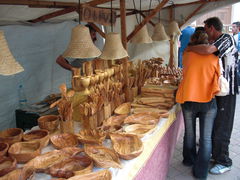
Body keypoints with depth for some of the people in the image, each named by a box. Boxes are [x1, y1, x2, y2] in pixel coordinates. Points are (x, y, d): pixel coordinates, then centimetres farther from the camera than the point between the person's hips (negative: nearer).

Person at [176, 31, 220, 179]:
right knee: (206, 138, 8)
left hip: (188, 99, 2)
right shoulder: (213, 58, -3)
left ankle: (189, 160, 40)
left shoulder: (187, 55, 0)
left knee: (190, 133, 20)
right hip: (208, 100, -2)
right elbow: (218, 77, 4)